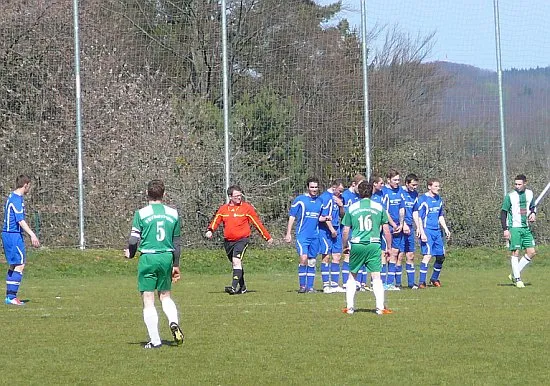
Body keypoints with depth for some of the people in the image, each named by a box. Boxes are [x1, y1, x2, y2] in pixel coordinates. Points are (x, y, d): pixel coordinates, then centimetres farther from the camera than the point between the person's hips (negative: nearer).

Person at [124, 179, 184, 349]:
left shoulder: (141, 213, -5)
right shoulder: (173, 213, 6)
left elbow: (134, 240, -7)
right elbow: (177, 242, 11)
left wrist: (130, 253, 15)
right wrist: (176, 265, 21)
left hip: (148, 258, -4)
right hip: (167, 258, 4)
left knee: (148, 301, 2)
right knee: (165, 295, 20)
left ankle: (155, 340, 1)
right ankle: (174, 322, -6)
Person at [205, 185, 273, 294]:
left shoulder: (247, 207, -1)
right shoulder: (223, 208, 7)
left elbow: (257, 223, 3)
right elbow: (216, 221, 7)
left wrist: (267, 237, 6)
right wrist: (210, 230, -15)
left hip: (242, 239, -5)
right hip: (228, 241, 5)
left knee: (236, 261, -22)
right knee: (235, 264, 14)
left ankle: (234, 287, -29)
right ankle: (242, 287, 28)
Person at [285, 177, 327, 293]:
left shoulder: (320, 201, 12)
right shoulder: (300, 200, -2)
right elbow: (292, 217, 0)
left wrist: (325, 218, 0)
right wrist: (288, 234, -5)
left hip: (315, 236, 5)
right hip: (302, 235, -5)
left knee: (312, 261, 6)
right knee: (303, 258, -17)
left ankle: (310, 286, 12)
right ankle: (302, 285, -8)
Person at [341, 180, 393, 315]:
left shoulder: (351, 208, 6)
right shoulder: (379, 207, 5)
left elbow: (345, 231, 6)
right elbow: (386, 230, 6)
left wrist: (345, 246, 20)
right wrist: (389, 247, 15)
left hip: (356, 245, 1)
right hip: (374, 245, -1)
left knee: (352, 276, 14)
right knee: (376, 276, -1)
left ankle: (350, 307, 12)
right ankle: (380, 307, -10)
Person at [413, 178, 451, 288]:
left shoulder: (439, 199, 14)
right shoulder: (423, 199, -7)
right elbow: (418, 217, -10)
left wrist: (446, 229, 15)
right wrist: (422, 233, -17)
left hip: (437, 231, 7)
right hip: (427, 230, -7)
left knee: (441, 256, 9)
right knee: (427, 255, -16)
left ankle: (434, 279, 28)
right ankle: (421, 282, -14)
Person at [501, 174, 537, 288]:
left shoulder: (529, 193, 7)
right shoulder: (510, 196, -7)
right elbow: (503, 212, -5)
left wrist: (533, 213, 1)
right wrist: (505, 229, -12)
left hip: (526, 228, 5)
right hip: (514, 227, -5)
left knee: (531, 252, 0)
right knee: (516, 252, -8)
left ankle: (514, 274, 12)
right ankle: (517, 279, 1)